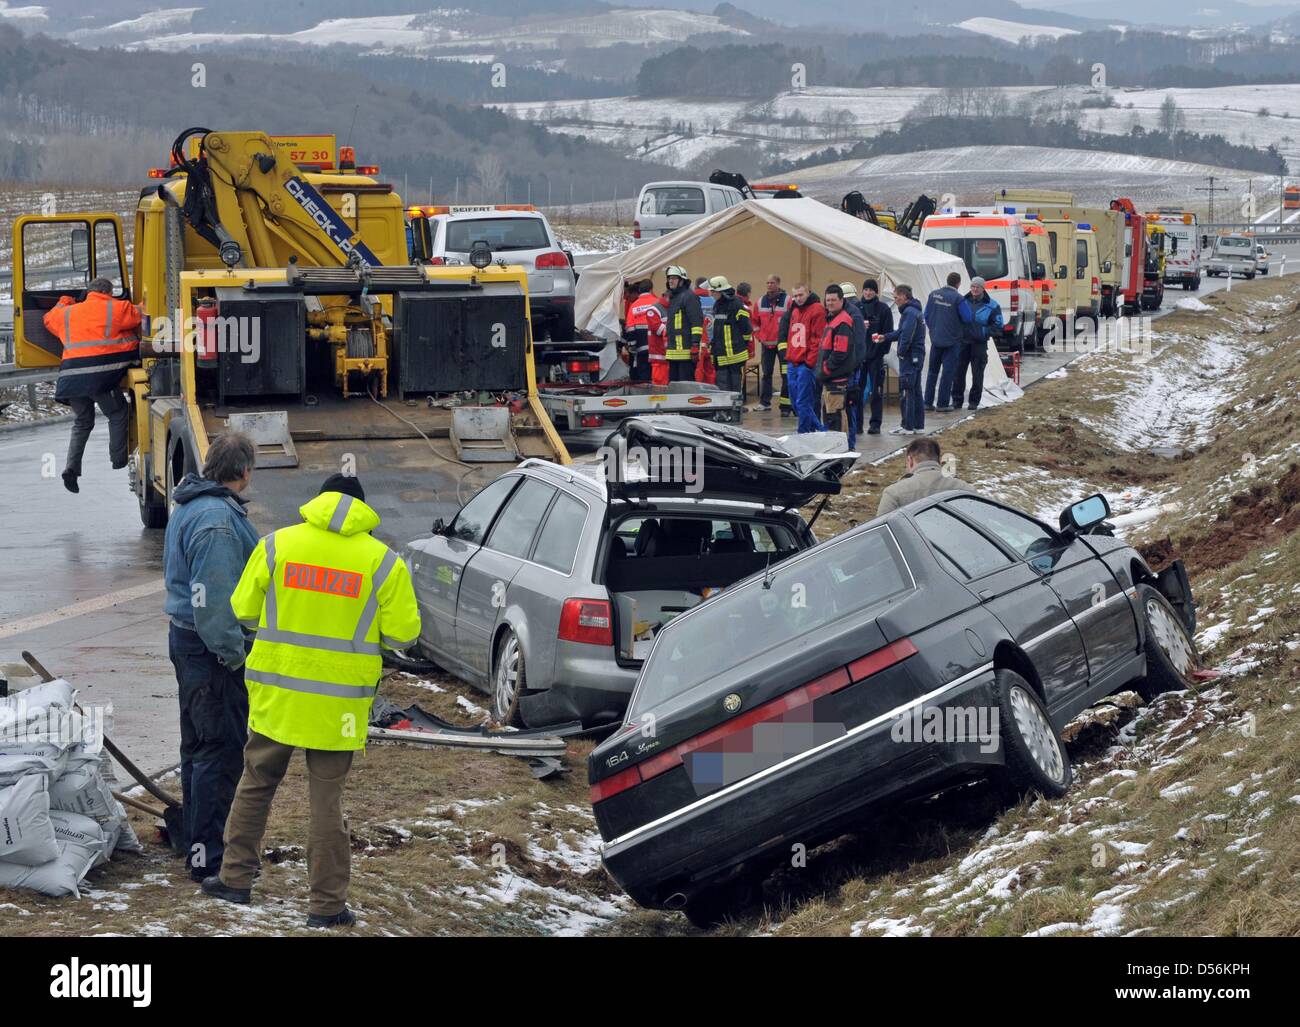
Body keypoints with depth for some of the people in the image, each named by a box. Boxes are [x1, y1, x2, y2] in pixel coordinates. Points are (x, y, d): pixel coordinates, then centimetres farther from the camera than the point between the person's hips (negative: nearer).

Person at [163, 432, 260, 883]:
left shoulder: (189, 507, 12)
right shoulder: (218, 519, -22)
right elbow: (213, 598, -25)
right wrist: (231, 655, -19)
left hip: (187, 638, 11)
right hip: (212, 648, -11)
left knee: (198, 744, 19)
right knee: (221, 751, -7)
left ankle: (196, 840, 30)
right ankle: (208, 857, -5)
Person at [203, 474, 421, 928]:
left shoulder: (277, 544, -2)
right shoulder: (382, 560, -6)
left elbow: (243, 610, 3)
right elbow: (403, 633, -7)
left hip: (276, 691, 1)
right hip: (338, 699, -1)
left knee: (256, 783, 18)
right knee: (326, 798, 6)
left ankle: (236, 877, 25)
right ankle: (327, 903, 10)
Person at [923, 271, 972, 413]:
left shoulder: (934, 294, 0)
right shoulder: (958, 299, -16)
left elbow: (927, 315, 7)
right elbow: (967, 318, -12)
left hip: (935, 339, 5)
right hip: (951, 340, -5)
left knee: (932, 371, 14)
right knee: (948, 372, 2)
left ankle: (928, 402, 15)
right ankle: (943, 404, 2)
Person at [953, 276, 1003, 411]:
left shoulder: (991, 305, -2)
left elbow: (998, 326, 0)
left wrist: (984, 333, -9)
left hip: (979, 344, -2)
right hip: (962, 342, 2)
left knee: (977, 374, 2)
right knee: (958, 372, 1)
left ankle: (974, 401, 12)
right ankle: (957, 400, 9)